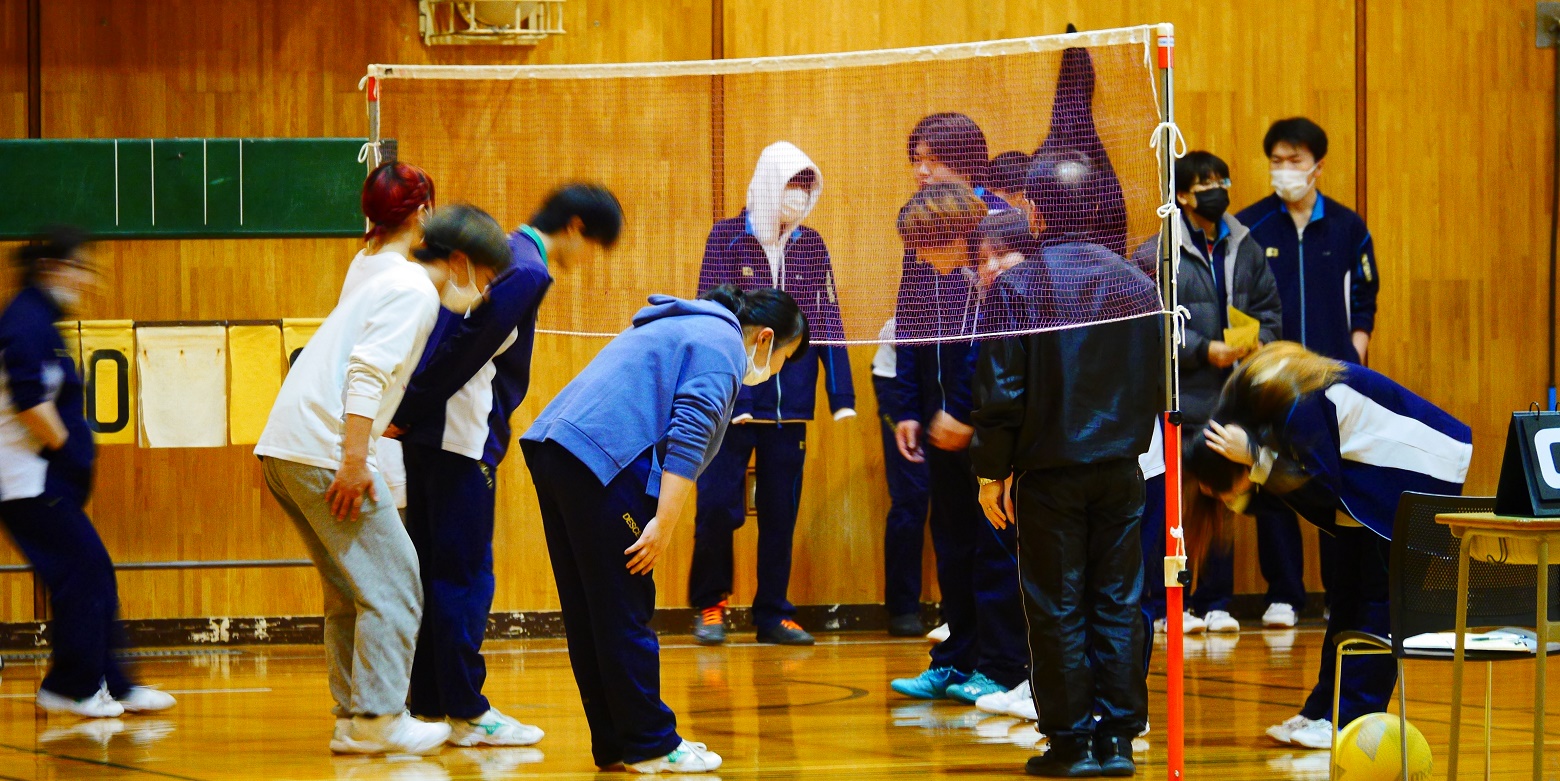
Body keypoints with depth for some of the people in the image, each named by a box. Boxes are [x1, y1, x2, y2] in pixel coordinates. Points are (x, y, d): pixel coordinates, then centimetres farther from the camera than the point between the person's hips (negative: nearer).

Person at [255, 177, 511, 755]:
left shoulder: (386, 282, 25)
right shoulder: (415, 291, -6)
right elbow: (366, 371, -18)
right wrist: (354, 462, -23)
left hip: (284, 449, 10)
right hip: (325, 451, -10)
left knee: (350, 590, 15)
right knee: (391, 583, -5)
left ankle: (352, 717, 16)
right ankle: (377, 719, -5)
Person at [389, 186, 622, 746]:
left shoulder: (502, 253, 19)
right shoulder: (528, 272, -12)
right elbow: (466, 348, -19)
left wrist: (407, 412, 14)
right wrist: (406, 414, -14)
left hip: (427, 431, 9)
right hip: (463, 436, -9)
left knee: (434, 569, 12)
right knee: (465, 574, -5)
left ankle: (428, 704, 16)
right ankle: (466, 712, -2)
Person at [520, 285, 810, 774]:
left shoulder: (684, 327, 28)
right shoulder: (722, 345, -2)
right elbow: (688, 437, -14)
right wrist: (664, 525, -17)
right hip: (602, 461, -10)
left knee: (589, 614, 11)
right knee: (624, 615, -4)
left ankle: (614, 744, 16)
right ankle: (649, 745, 1)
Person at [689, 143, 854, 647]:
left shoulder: (811, 246, 8)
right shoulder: (727, 238, -2)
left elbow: (827, 322, 8)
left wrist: (841, 394, 1)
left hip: (790, 407, 3)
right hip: (733, 405, -3)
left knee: (781, 513, 7)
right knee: (718, 508, -3)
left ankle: (773, 613, 17)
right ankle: (710, 605, 15)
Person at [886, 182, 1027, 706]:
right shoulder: (921, 267, 3)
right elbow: (909, 338, 12)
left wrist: (964, 415, -18)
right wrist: (907, 411, 6)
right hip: (942, 428, 7)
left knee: (995, 546, -2)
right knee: (952, 546, 12)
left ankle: (1000, 668, 4)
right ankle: (955, 662, 21)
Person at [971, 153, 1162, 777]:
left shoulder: (1017, 287, -10)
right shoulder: (1135, 283, 3)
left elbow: (1000, 391, -10)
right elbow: (1160, 380, 9)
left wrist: (991, 472, -2)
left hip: (1048, 474, -3)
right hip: (1120, 470, 4)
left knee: (1057, 609, 3)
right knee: (1118, 604, 8)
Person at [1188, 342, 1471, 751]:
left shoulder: (1299, 408, -33)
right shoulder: (1248, 399, -6)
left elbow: (1326, 487, -26)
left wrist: (1256, 461, -30)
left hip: (1418, 469, -9)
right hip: (1369, 483, 9)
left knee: (1381, 597, -9)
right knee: (1348, 595, 9)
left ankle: (1353, 720, -9)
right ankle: (1321, 712, 12)